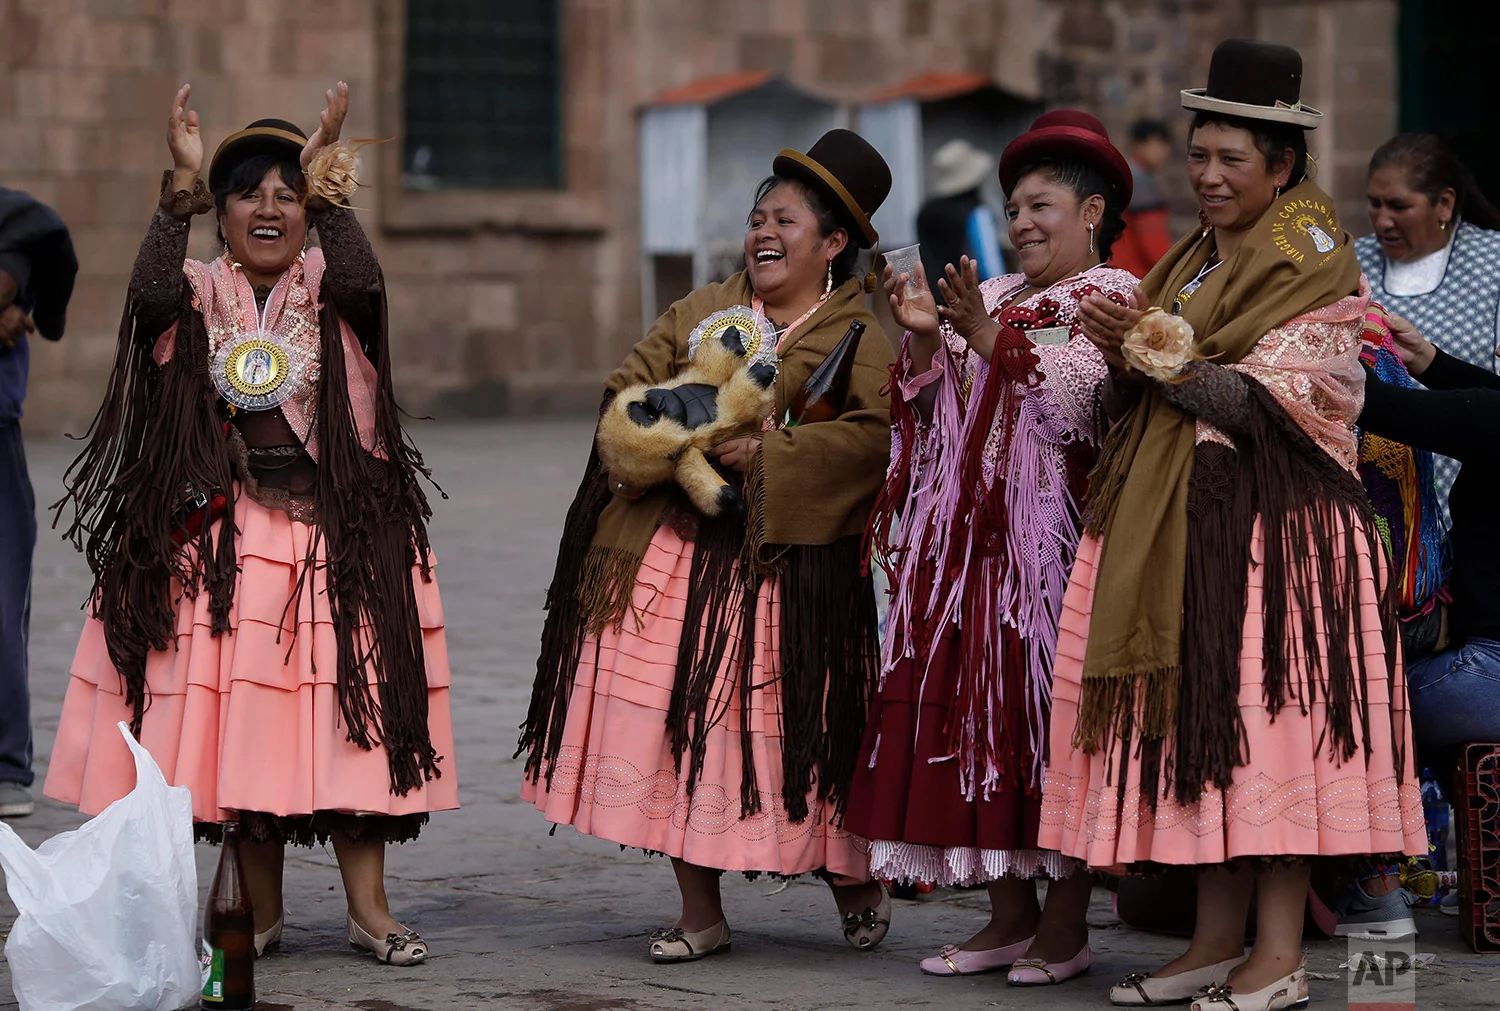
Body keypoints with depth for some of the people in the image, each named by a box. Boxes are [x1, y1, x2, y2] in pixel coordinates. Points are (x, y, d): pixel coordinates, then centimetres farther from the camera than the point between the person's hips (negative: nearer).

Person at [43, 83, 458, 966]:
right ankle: (260, 908, 12)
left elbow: (362, 284, -20)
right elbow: (153, 294, -19)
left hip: (338, 531, -1)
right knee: (237, 712, 1)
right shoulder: (202, 293, 4)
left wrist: (329, 190, -25)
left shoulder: (328, 289, 4)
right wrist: (183, 191, -24)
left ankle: (368, 903, 1)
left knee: (348, 708, -3)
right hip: (227, 533, 1)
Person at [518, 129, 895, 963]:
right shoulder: (702, 311, 16)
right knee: (677, 719, 1)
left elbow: (872, 434, -16)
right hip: (672, 548, 5)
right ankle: (701, 911, 11)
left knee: (788, 730, -3)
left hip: (781, 561, -5)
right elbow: (627, 386, 14)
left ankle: (855, 882, 22)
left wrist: (768, 453, -23)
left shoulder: (857, 340, -1)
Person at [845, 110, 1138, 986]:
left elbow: (1075, 404, -16)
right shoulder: (997, 297, 20)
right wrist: (927, 340, -2)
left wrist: (988, 337, -20)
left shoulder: (1113, 299, -1)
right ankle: (1011, 915, 11)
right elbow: (940, 413, 15)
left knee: (1053, 710, -6)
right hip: (972, 536, 7)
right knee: (979, 708, 4)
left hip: (1055, 539, -7)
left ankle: (1068, 924, 1)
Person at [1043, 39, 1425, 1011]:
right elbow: (1150, 402, 16)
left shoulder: (1314, 270, -4)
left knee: (1266, 710, -10)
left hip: (1275, 521, -7)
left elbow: (1262, 403, -14)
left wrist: (1156, 349, -15)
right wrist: (1126, 354, -3)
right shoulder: (1194, 263, 19)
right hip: (1179, 524, 7)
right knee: (1198, 718, 4)